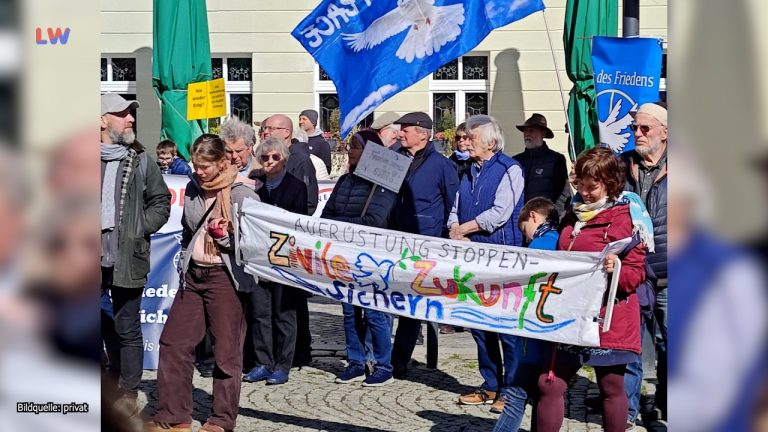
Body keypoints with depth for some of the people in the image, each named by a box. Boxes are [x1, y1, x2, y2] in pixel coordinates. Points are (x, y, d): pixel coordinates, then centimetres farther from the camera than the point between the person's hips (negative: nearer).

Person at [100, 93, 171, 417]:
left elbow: (161, 201, 9)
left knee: (128, 329, 6)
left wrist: (140, 229, -3)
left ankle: (128, 392, 15)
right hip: (94, 258, 1)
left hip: (127, 258, 0)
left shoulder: (140, 160, 7)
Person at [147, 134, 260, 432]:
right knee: (172, 342, 6)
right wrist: (186, 257, 13)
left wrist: (225, 236, -19)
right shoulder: (192, 189, 10)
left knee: (226, 351, 1)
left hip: (225, 277, -7)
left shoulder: (243, 195, -10)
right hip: (193, 275, 7)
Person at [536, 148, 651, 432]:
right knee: (548, 384, 0)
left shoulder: (625, 218, -6)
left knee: (611, 388, 5)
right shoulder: (575, 214, 14)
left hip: (607, 318, -6)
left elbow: (635, 274, -9)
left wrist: (615, 269, -29)